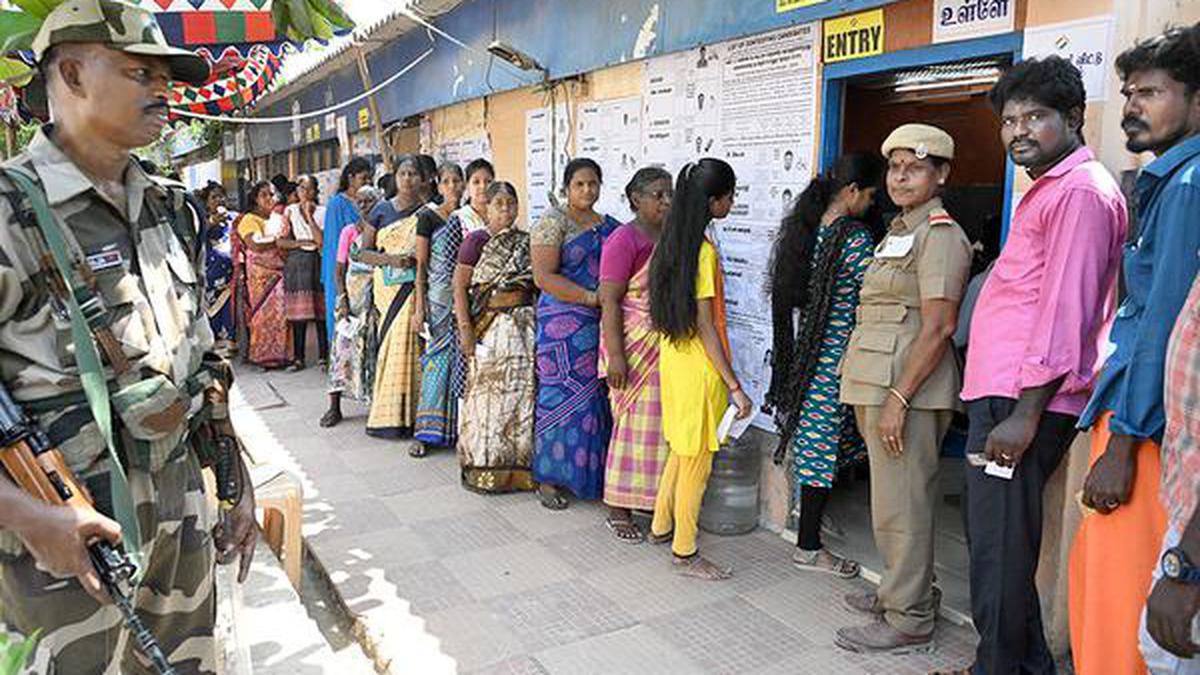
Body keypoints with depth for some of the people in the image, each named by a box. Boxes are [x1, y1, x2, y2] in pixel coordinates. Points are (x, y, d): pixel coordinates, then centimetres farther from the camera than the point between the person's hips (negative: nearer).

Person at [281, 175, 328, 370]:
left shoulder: (322, 212, 4)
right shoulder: (290, 211, 9)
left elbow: (322, 240, -9)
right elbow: (281, 241, 5)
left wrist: (309, 216, -10)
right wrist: (302, 243, -7)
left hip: (317, 263, -1)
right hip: (296, 264, 1)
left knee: (320, 311, -3)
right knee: (299, 312, 0)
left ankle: (323, 356, 4)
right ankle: (298, 357, 6)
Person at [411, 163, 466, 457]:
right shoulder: (429, 217, -1)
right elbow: (421, 265, -4)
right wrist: (419, 307, -9)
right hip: (439, 298, -4)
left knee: (462, 359, 4)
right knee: (438, 359, -5)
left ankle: (458, 426, 14)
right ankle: (425, 432, 3)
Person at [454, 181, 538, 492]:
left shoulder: (527, 242, 11)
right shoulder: (477, 240, -3)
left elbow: (538, 283, 16)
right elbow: (459, 287, -6)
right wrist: (465, 329, -13)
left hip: (526, 324, 5)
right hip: (490, 327, -4)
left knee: (523, 390, 5)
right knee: (489, 393, 0)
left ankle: (520, 464, 17)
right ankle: (483, 469, 12)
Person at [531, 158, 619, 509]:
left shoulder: (610, 226, 16)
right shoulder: (553, 222, -3)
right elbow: (544, 277, -12)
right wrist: (591, 298, -18)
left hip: (602, 325, 6)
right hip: (563, 324, -5)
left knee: (598, 399, 6)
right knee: (563, 398, -3)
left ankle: (590, 475, 17)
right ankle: (548, 479, 9)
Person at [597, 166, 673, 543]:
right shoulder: (624, 240, -10)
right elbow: (609, 301, -15)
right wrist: (615, 355, -20)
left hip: (670, 348, 7)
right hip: (635, 346, -6)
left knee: (661, 424, 10)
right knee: (635, 424, -1)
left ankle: (653, 501, 23)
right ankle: (618, 510, 11)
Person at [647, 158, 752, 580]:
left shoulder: (673, 241, 6)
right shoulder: (703, 250, -20)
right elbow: (705, 326, -20)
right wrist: (734, 386, -17)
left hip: (673, 358, 9)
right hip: (700, 368, -9)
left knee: (681, 449, 22)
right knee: (697, 459, 3)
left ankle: (661, 526, 36)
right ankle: (685, 553, 15)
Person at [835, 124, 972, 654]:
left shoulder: (940, 234, -9)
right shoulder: (899, 230, 19)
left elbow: (938, 326, -18)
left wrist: (899, 396, -21)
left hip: (906, 386, -9)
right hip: (877, 382, 9)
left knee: (901, 503, -2)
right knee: (892, 497, 17)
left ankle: (909, 621, 9)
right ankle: (900, 593, 31)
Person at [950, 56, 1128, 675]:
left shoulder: (1081, 190, -9)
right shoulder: (1046, 189, 23)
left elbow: (1066, 311, -18)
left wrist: (1025, 414, -21)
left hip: (1024, 399, -10)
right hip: (1001, 392, 10)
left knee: (997, 548, -4)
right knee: (994, 540, 16)